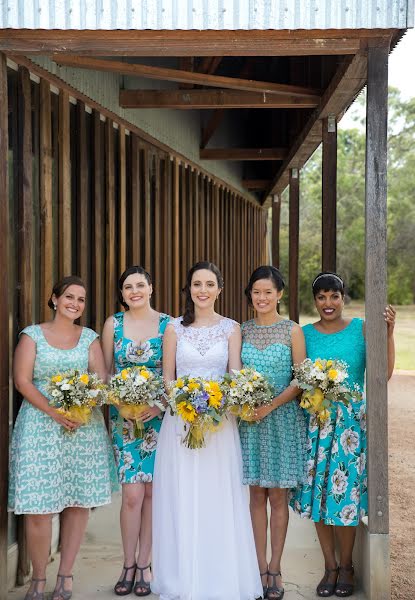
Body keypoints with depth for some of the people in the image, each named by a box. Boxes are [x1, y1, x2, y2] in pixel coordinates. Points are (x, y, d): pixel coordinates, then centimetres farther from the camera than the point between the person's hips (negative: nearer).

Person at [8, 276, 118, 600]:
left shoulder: (89, 338, 11)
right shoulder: (32, 335, 4)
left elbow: (101, 379, 3)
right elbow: (22, 381, -4)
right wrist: (55, 412, -15)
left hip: (84, 425, 3)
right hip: (40, 425, -2)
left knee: (79, 501, 3)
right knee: (38, 507, -6)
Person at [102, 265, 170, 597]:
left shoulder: (168, 324, 0)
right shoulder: (113, 324, 4)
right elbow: (106, 371, 8)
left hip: (159, 416, 0)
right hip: (123, 417, 0)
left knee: (151, 492, 4)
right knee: (132, 493, -5)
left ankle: (144, 564, 17)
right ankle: (129, 565, 12)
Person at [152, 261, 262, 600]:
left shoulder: (231, 328, 5)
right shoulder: (175, 328, 5)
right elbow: (167, 377, 5)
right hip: (180, 420, 0)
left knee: (219, 500, 1)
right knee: (181, 500, 3)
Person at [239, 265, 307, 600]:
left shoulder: (292, 331, -2)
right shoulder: (242, 331, 6)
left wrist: (271, 405, -15)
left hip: (282, 418, -2)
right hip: (249, 419, 3)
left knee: (278, 496, 4)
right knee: (256, 494, 7)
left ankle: (275, 569, 14)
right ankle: (261, 568, 15)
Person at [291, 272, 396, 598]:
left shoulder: (362, 328, 0)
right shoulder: (305, 334, 4)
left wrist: (388, 333, -15)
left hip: (352, 421, -2)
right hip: (315, 422, 2)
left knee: (346, 492, -1)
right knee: (318, 493, 5)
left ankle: (346, 567, 18)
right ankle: (330, 567, 21)